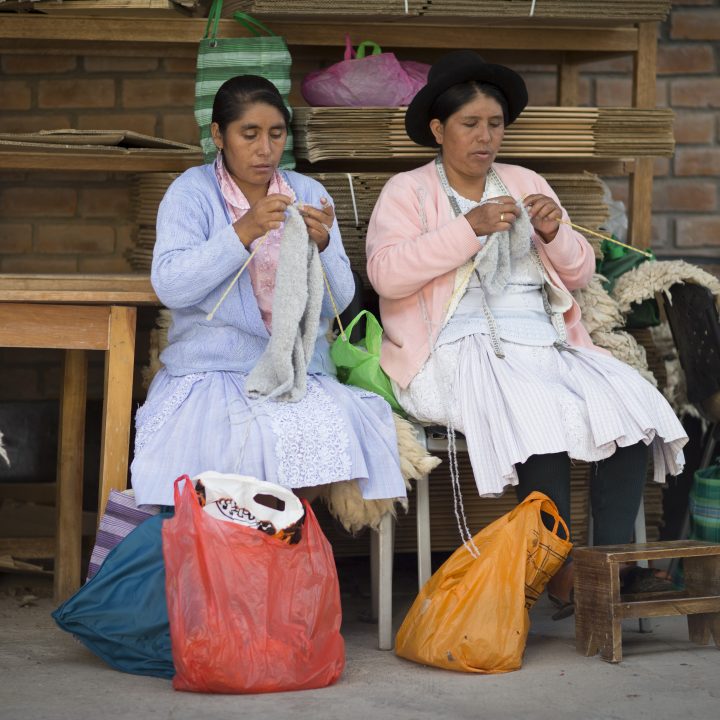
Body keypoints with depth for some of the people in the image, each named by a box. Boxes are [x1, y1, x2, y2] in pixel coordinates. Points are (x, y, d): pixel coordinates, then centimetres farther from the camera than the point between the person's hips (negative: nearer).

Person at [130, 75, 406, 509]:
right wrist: (243, 233, -21)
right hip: (213, 370, -3)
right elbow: (169, 286, -12)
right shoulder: (193, 191, 2)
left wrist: (321, 244, -13)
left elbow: (339, 302, 6)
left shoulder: (309, 194, 12)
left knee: (333, 437, -28)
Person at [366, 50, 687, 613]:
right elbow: (386, 273, -12)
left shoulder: (526, 184, 22)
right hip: (457, 352, -5)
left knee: (630, 403, -23)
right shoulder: (408, 192, 8)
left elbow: (581, 274, 20)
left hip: (544, 347, 5)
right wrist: (470, 227, -17)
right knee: (541, 416, -34)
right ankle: (561, 573, -24)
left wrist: (555, 234, -2)